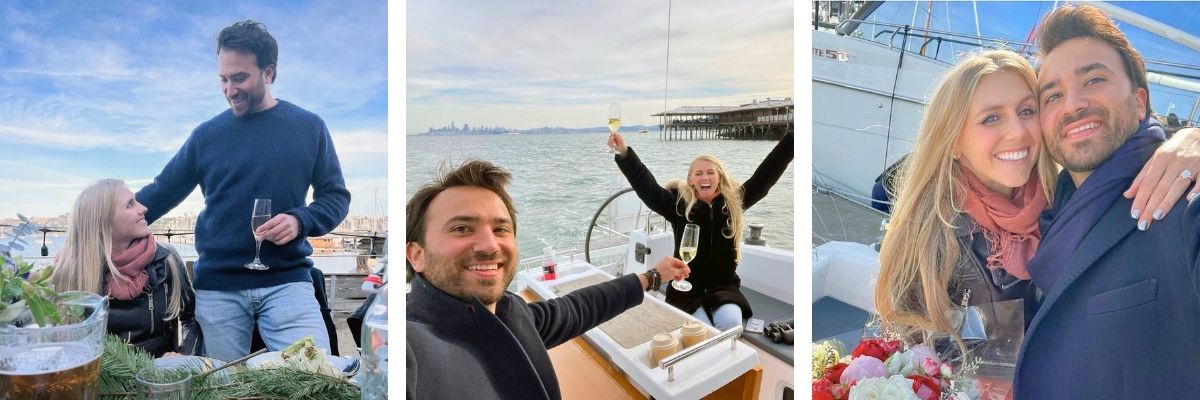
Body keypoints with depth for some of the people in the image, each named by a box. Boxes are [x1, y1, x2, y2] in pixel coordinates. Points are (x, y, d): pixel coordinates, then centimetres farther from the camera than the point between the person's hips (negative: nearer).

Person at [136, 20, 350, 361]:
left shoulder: (308, 127, 2)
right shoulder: (207, 134, 6)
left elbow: (336, 195, 5)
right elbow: (161, 192, 13)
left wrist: (300, 220, -14)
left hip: (287, 280, -1)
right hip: (217, 287, 2)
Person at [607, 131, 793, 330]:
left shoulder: (734, 201, 4)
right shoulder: (678, 203, -2)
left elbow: (765, 175, 3)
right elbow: (647, 188, -13)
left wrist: (792, 139, 0)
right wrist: (624, 154, -27)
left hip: (724, 286, 2)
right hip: (686, 288, -2)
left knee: (730, 323, -27)